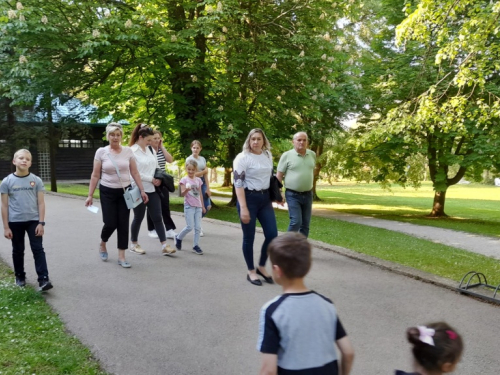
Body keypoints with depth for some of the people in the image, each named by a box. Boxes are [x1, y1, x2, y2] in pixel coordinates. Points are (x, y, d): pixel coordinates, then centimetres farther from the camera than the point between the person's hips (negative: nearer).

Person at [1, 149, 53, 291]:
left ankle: (43, 279, -6)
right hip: (15, 222, 1)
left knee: (38, 249, -4)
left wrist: (41, 223, -6)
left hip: (33, 220, -1)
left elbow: (41, 203, 0)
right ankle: (20, 277, 30)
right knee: (18, 251, 13)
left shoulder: (36, 180, -1)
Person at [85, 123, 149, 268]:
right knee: (110, 223, -4)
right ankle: (102, 244, 30)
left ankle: (121, 256, 10)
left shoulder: (128, 151, 0)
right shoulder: (101, 152, -5)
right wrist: (90, 195, -4)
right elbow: (95, 175, -2)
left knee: (123, 224, 1)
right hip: (107, 192, -2)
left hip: (125, 192, 2)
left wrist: (142, 190, -2)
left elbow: (135, 173, 3)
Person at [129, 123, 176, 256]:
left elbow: (155, 165, 16)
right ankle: (134, 244, 24)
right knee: (138, 218, 7)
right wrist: (152, 179, -14)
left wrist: (158, 179, -2)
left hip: (152, 189, 6)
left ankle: (164, 246, 4)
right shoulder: (132, 151, -12)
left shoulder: (149, 149, 10)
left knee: (157, 217, 3)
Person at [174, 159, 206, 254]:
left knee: (198, 227, 2)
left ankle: (196, 245, 10)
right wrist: (186, 189, -34)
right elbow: (182, 194, -13)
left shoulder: (198, 180, 9)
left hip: (198, 206, 5)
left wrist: (203, 206, 17)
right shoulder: (184, 180, -4)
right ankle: (178, 238, 17)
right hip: (189, 206, -4)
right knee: (190, 227, -8)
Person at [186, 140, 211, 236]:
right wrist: (204, 171, 0)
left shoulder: (203, 159, 11)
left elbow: (206, 175, 7)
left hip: (202, 182, 5)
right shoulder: (189, 159, -6)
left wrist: (208, 188, 0)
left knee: (207, 206, -1)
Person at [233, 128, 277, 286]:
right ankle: (251, 271, 19)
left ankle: (261, 267, 22)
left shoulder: (268, 156, 8)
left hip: (265, 199, 6)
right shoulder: (242, 157, -10)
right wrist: (243, 208, -21)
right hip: (248, 199, -6)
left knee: (272, 234, 2)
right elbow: (238, 183, -15)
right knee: (249, 237, 3)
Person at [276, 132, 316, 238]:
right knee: (296, 222, -12)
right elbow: (279, 175, -6)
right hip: (293, 195, -5)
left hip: (308, 195, 5)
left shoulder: (312, 155, 5)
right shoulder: (287, 155, -8)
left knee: (305, 223, 8)